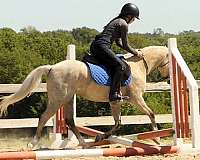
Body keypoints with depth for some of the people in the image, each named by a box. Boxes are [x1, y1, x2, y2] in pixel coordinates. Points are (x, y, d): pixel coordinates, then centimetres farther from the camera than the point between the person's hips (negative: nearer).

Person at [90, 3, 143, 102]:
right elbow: (125, 45, -1)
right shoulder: (123, 24, -4)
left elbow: (119, 43, 31)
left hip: (94, 46, 11)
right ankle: (113, 94, -22)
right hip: (102, 46, -11)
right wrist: (136, 53, 13)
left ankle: (117, 91, 15)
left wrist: (133, 51, 27)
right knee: (120, 66, -16)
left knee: (116, 65, 20)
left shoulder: (116, 21, 25)